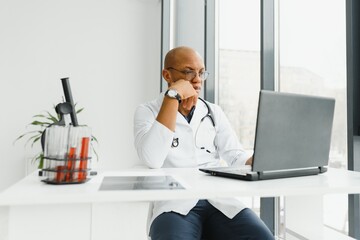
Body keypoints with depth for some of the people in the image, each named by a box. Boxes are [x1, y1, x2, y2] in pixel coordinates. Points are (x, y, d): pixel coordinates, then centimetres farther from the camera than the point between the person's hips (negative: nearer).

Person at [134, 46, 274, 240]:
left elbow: (235, 156, 8)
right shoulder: (148, 112, 4)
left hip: (220, 201, 4)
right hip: (174, 205, -4)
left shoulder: (214, 112, 16)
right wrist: (173, 96, -15)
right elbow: (152, 159, -16)